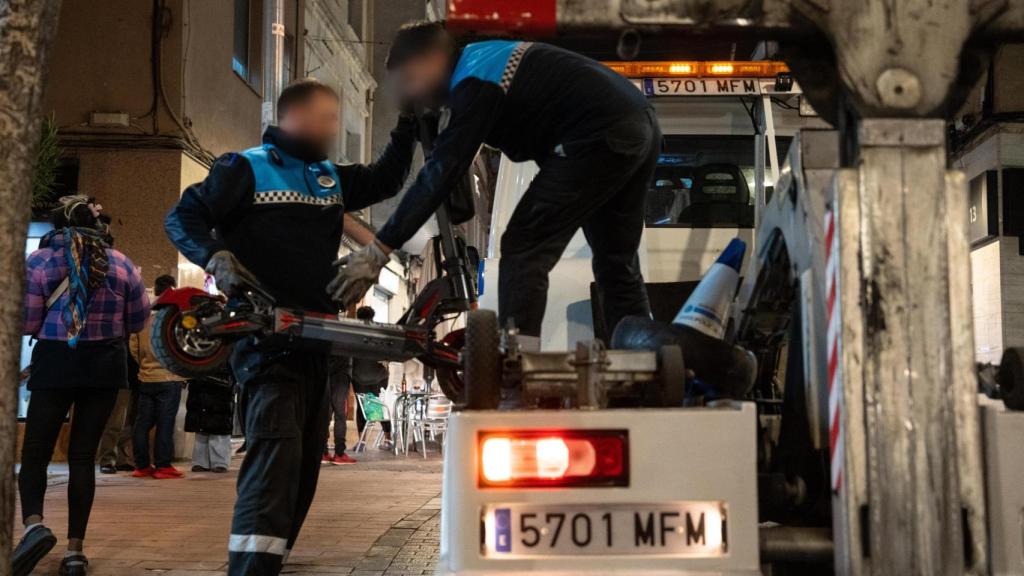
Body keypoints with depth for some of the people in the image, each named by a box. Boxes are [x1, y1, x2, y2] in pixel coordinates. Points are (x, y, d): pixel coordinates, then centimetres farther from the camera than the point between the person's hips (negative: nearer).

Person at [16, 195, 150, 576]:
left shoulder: (39, 261, -5)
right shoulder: (121, 264, 2)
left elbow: (25, 323, -7)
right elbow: (138, 320, 8)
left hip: (55, 363, -2)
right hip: (106, 365, 2)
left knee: (35, 451, 8)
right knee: (83, 454, 7)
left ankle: (34, 524, -18)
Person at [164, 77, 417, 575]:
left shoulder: (331, 177, 18)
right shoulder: (246, 168, -2)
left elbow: (385, 179, 26)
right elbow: (182, 217, -5)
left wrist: (408, 122, 16)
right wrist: (215, 257, -23)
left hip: (318, 334, 8)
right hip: (267, 332, -8)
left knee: (305, 461, 11)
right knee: (276, 452, -23)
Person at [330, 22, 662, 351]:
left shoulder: (476, 83, -12)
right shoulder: (480, 57, 17)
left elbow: (440, 173, -18)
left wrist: (378, 251, -18)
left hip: (602, 138, -10)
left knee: (523, 249, -8)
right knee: (617, 266, 17)